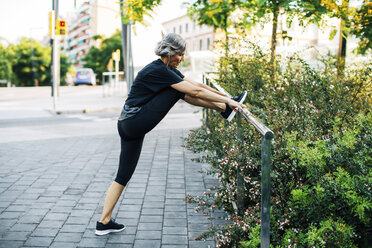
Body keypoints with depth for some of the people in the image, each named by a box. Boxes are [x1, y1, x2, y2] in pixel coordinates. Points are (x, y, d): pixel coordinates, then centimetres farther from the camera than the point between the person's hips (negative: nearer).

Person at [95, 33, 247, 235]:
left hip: (129, 127, 10)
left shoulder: (168, 69, 14)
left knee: (123, 176, 11)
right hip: (136, 122, -10)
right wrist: (227, 100, -12)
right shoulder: (159, 71, -16)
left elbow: (197, 84, 16)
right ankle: (226, 109, -2)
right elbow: (195, 92, -17)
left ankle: (104, 222, 17)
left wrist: (225, 96, 16)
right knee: (181, 90, -10)